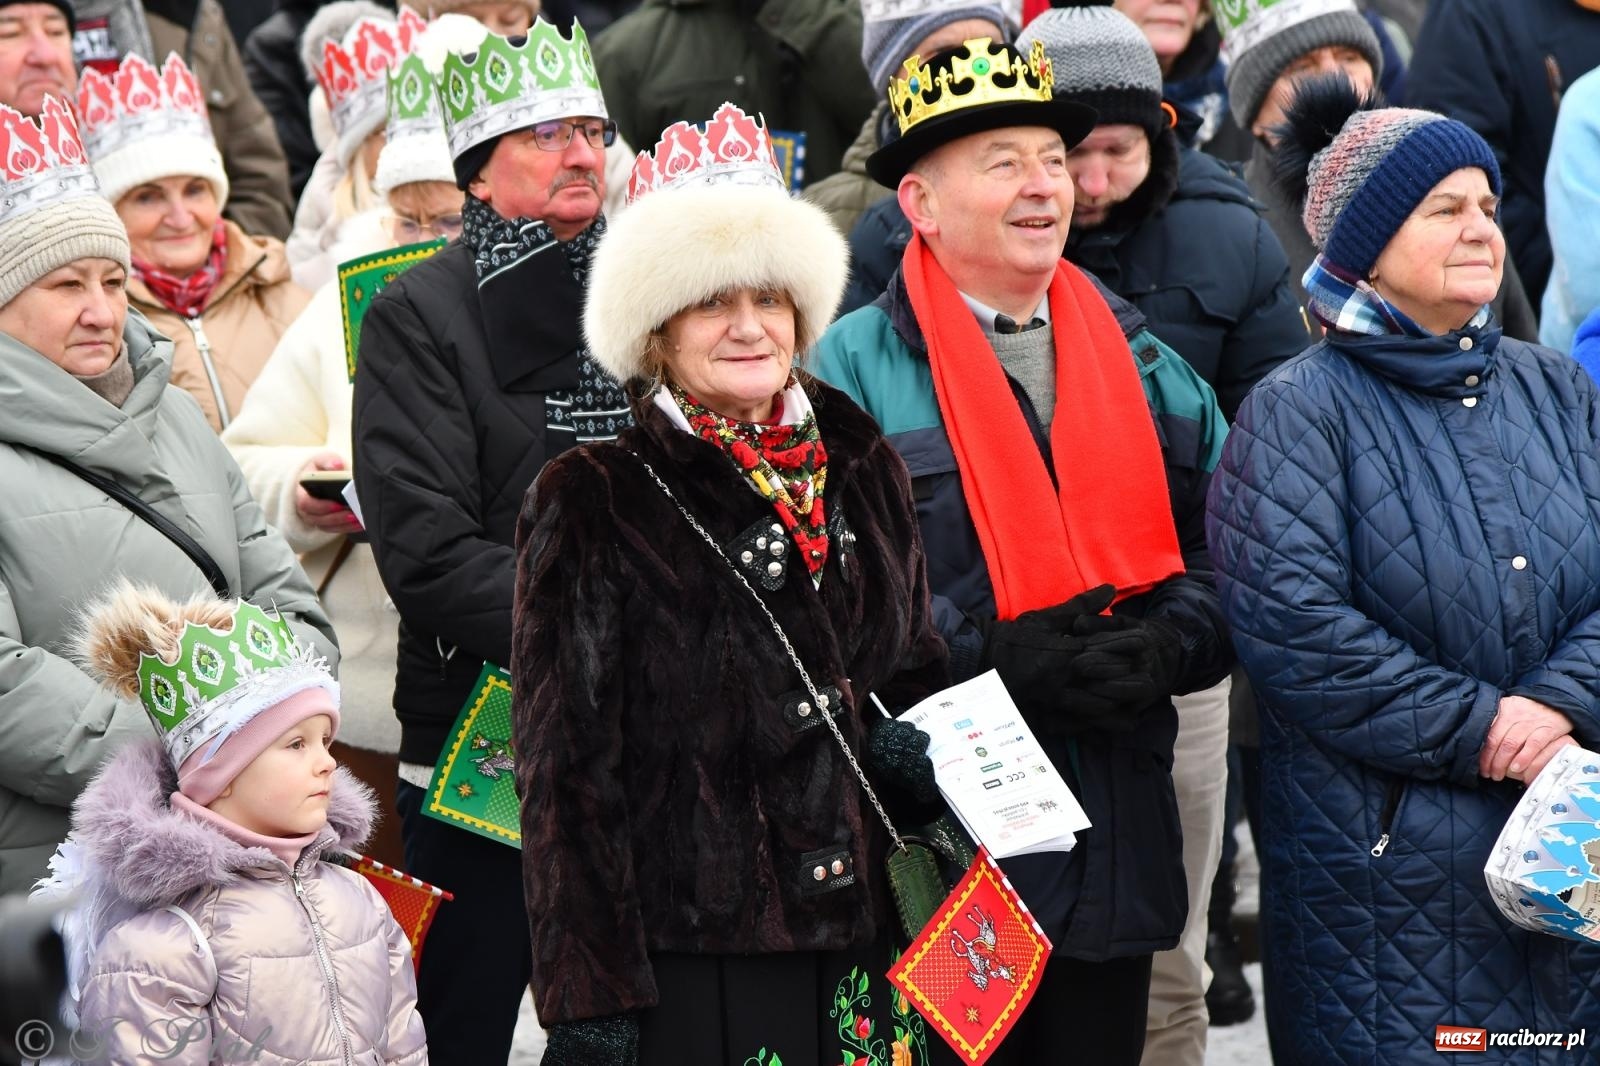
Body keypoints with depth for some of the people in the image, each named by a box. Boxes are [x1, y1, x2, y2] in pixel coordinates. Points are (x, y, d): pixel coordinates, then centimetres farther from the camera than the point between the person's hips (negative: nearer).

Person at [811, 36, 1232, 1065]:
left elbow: (1221, 564, 13)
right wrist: (992, 656, -19)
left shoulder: (1148, 369, 15)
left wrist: (1164, 645, -8)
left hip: (1120, 849, 5)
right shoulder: (853, 372, -2)